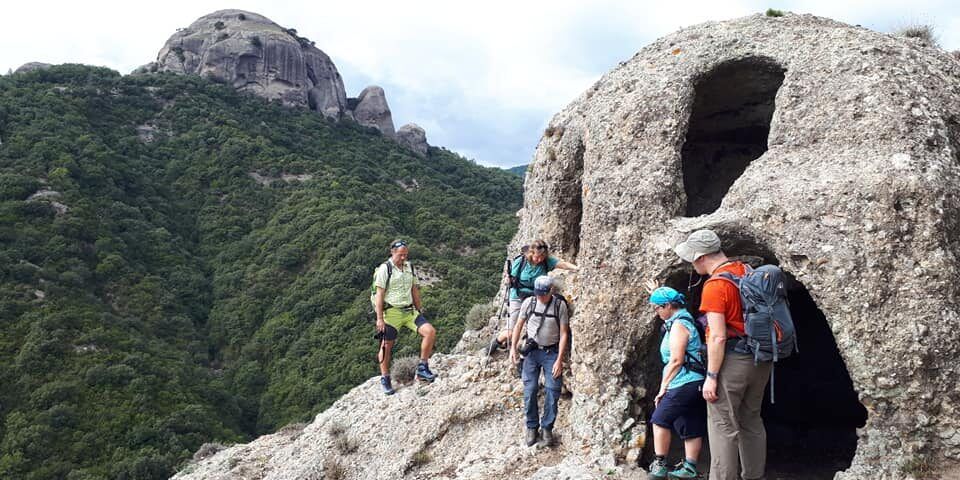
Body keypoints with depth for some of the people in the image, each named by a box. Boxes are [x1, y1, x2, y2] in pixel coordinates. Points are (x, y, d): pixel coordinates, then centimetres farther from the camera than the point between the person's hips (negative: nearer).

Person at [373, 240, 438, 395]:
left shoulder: (409, 267, 10)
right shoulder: (384, 269, -8)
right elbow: (379, 295, -10)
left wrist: (419, 310, 16)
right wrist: (379, 318, -14)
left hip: (409, 311, 5)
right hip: (391, 312, -5)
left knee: (430, 331, -12)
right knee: (386, 346, 2)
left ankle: (422, 369, -2)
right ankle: (385, 379, 18)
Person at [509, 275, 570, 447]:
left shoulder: (560, 305, -11)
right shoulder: (528, 303, -5)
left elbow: (564, 333, -9)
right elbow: (519, 325, 8)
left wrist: (559, 360, -13)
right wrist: (513, 347, 0)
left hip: (552, 352, -1)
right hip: (532, 350, 1)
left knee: (553, 391, -7)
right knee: (530, 390, -3)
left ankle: (547, 428, 8)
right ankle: (532, 427, 12)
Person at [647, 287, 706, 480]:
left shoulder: (678, 325, -13)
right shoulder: (685, 321, 18)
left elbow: (676, 361, -18)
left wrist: (663, 386, -10)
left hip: (684, 384, -10)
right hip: (695, 384, 10)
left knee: (660, 420, 1)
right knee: (691, 427, 10)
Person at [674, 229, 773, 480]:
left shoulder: (715, 286, -19)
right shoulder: (747, 271, 6)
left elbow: (718, 338, -21)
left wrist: (711, 376, -16)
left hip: (731, 360, -8)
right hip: (760, 359, 9)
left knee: (723, 425, 1)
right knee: (751, 420, 19)